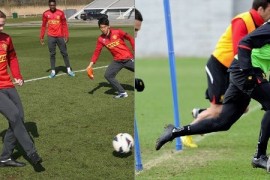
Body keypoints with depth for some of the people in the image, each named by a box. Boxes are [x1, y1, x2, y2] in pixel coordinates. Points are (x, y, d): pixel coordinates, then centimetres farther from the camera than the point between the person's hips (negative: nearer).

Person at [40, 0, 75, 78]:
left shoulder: (60, 13, -2)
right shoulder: (45, 14, 1)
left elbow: (64, 25, 0)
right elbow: (43, 26, 7)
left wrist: (66, 36, -6)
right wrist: (41, 37, 4)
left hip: (60, 36, -1)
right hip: (51, 37, 1)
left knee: (64, 53, 5)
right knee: (52, 54, 4)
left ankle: (69, 70, 14)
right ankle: (53, 71, 10)